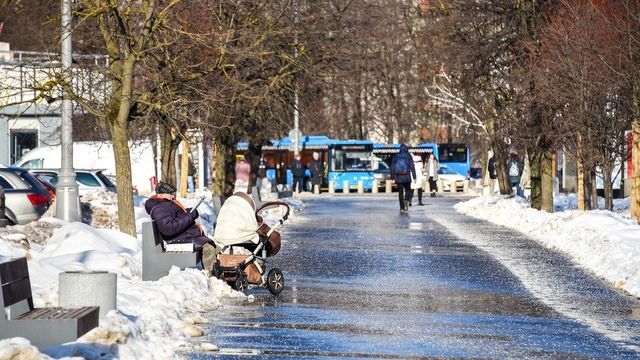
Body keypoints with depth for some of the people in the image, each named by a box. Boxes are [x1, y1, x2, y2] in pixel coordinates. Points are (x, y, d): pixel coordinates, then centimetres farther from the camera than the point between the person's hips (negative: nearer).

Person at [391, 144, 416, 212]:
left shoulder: (396, 156, 7)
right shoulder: (408, 156, 0)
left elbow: (392, 167, 7)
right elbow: (412, 166, -3)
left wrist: (392, 178, 11)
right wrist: (414, 176, -1)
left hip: (398, 178, 2)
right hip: (406, 177, -2)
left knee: (400, 192, 6)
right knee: (408, 190, 12)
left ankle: (402, 208, 3)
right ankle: (406, 200, -17)